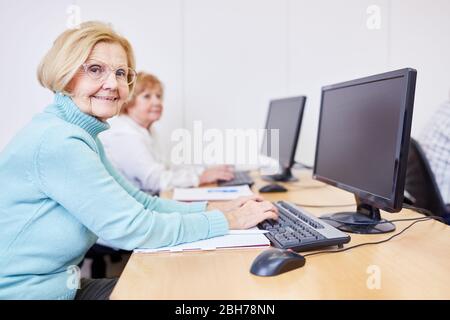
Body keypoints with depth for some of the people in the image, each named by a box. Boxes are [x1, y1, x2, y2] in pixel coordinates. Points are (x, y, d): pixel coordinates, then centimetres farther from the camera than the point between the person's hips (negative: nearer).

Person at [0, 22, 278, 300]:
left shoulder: (83, 135, 6)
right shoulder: (57, 141, -24)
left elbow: (140, 201, 8)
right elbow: (132, 229, -24)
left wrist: (216, 208, -2)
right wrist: (229, 221, -16)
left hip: (57, 284, 8)